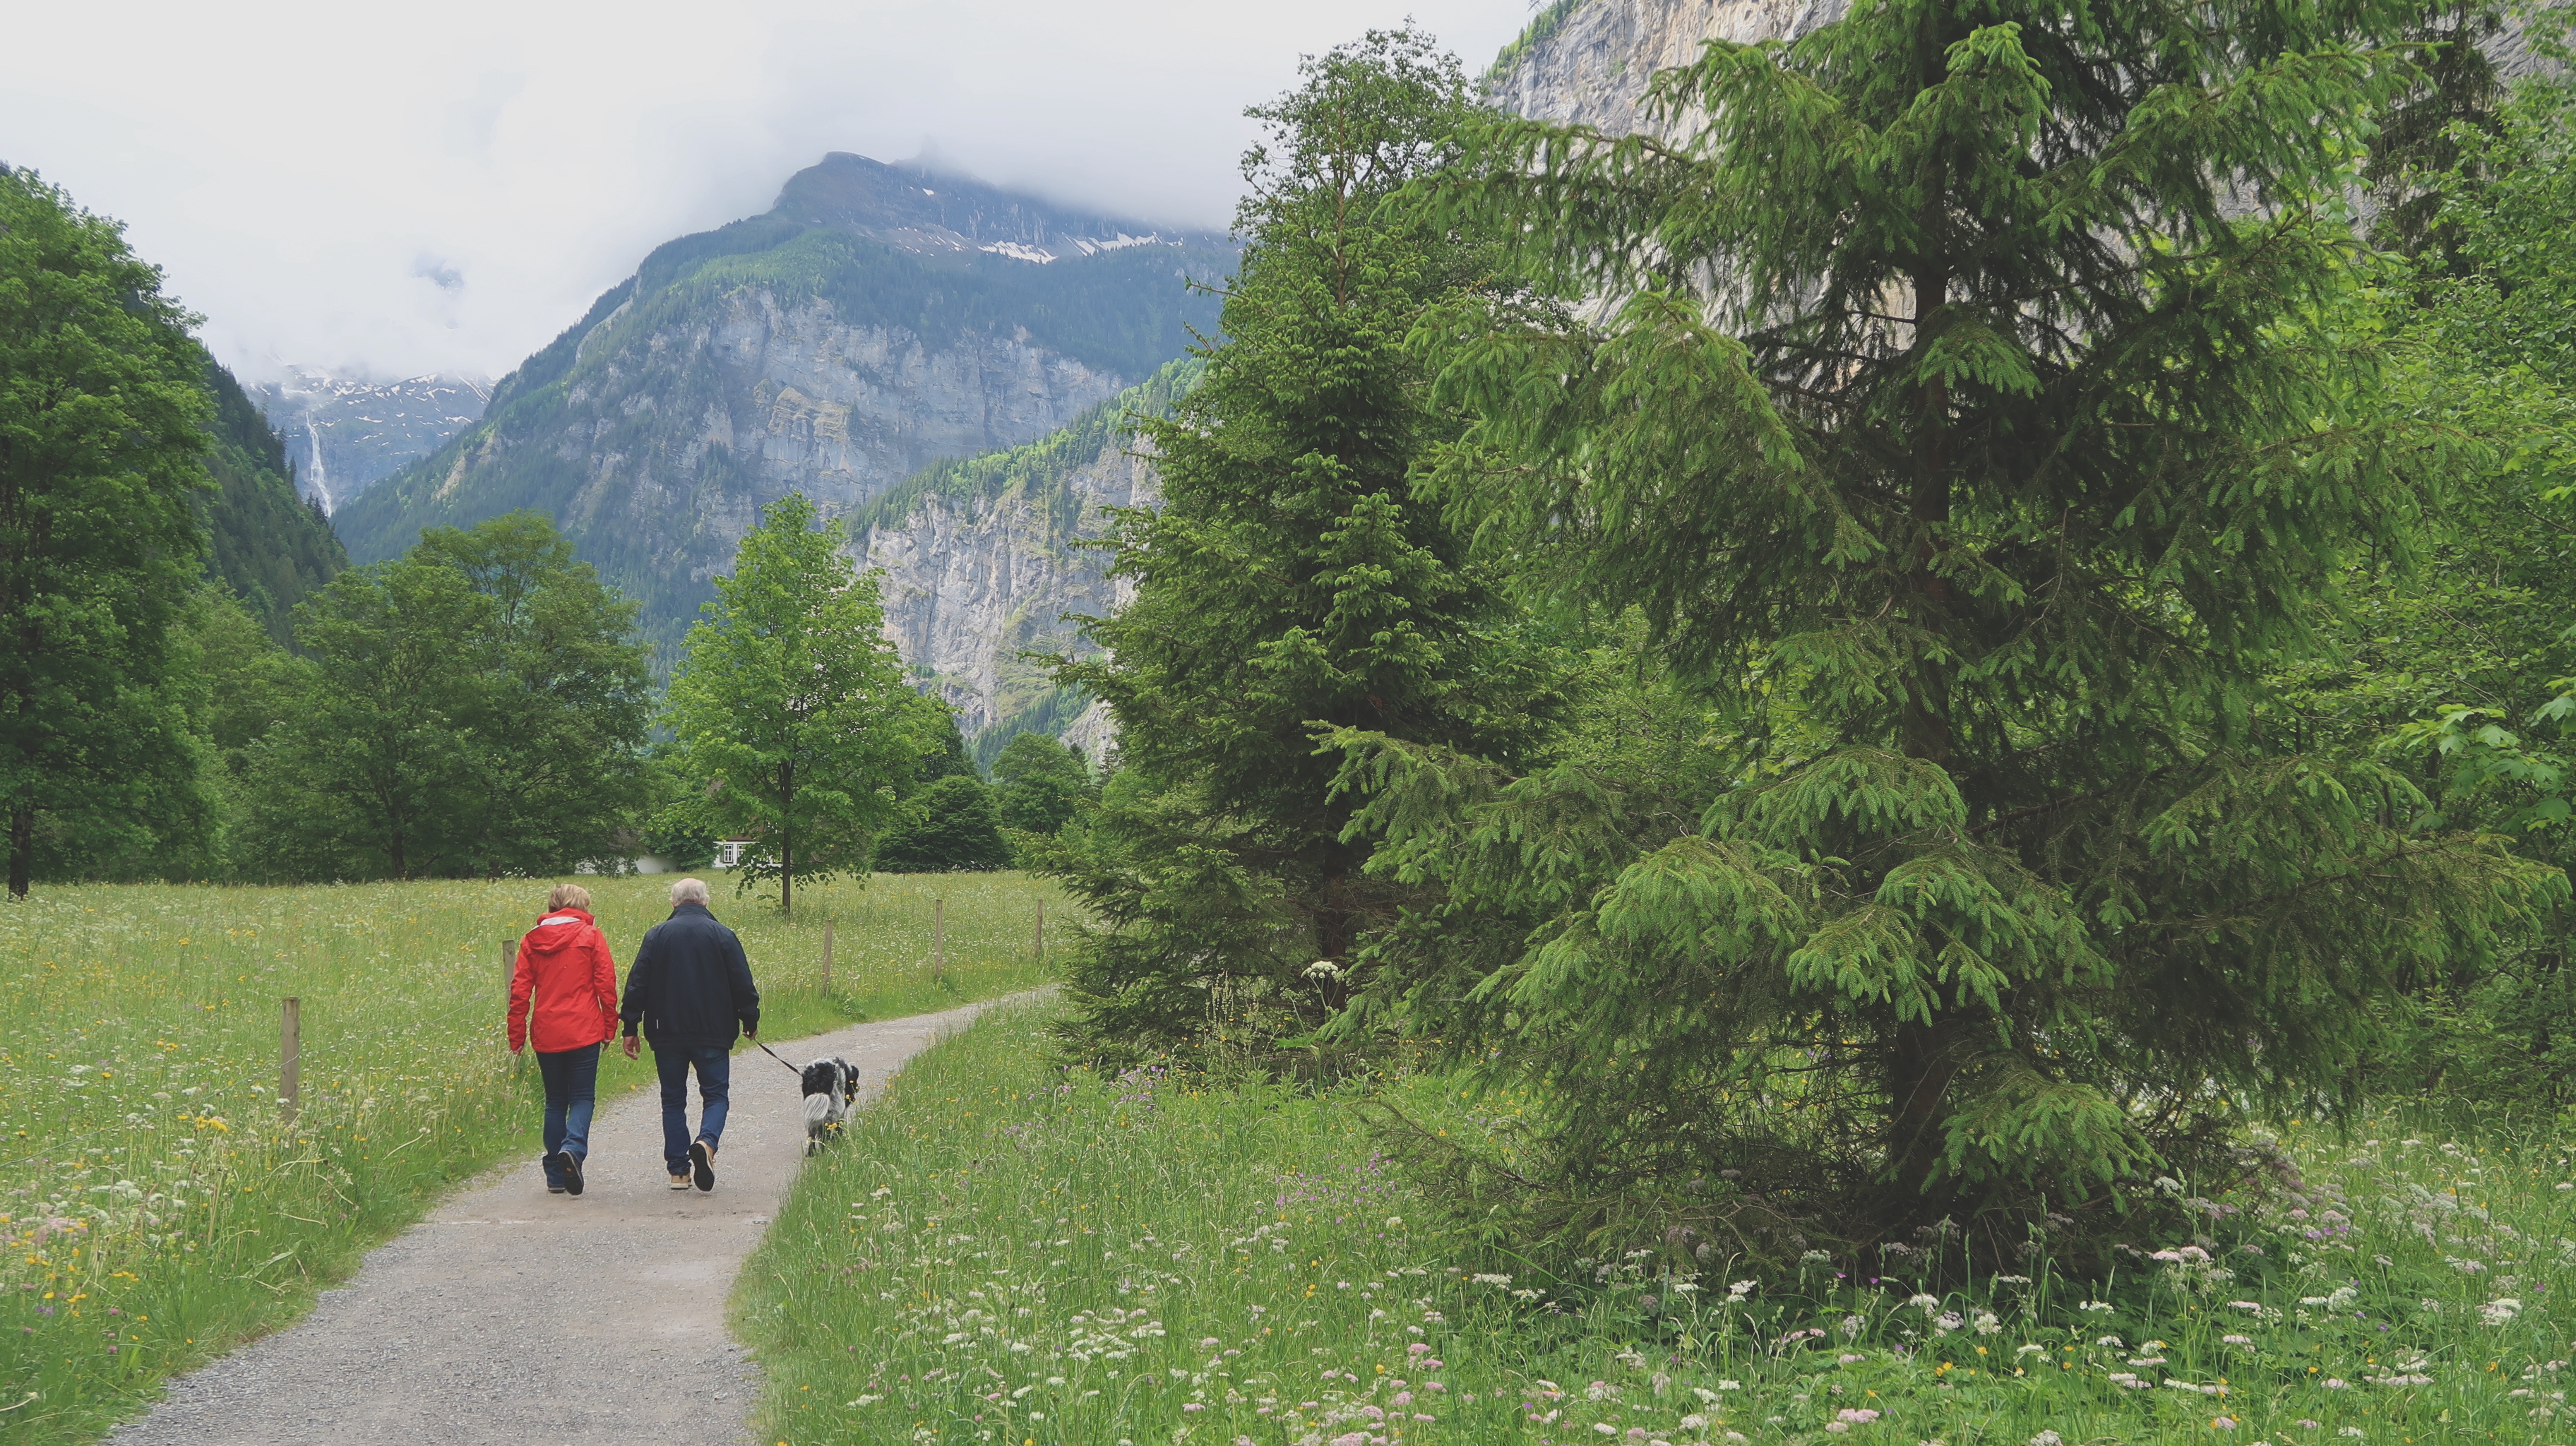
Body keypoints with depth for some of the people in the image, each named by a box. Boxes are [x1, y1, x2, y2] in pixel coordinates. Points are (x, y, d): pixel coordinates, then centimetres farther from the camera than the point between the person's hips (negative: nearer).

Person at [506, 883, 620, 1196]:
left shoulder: (532, 940, 7)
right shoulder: (590, 936, -1)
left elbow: (520, 990, 6)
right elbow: (606, 985, -3)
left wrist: (516, 1036, 10)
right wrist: (609, 1026, 5)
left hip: (546, 1035, 3)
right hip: (583, 1033, -3)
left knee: (555, 1101, 13)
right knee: (583, 1097, 3)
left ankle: (555, 1176, 11)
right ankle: (573, 1147, -25)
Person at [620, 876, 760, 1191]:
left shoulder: (656, 935, 2)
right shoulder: (723, 935, -1)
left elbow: (637, 984, 1)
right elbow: (743, 984, 0)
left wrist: (630, 1028, 6)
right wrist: (750, 1021, 13)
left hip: (667, 1034, 1)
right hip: (712, 1034, -1)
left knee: (673, 1100, 10)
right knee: (715, 1095, 7)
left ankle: (678, 1171, 7)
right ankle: (706, 1142, -22)